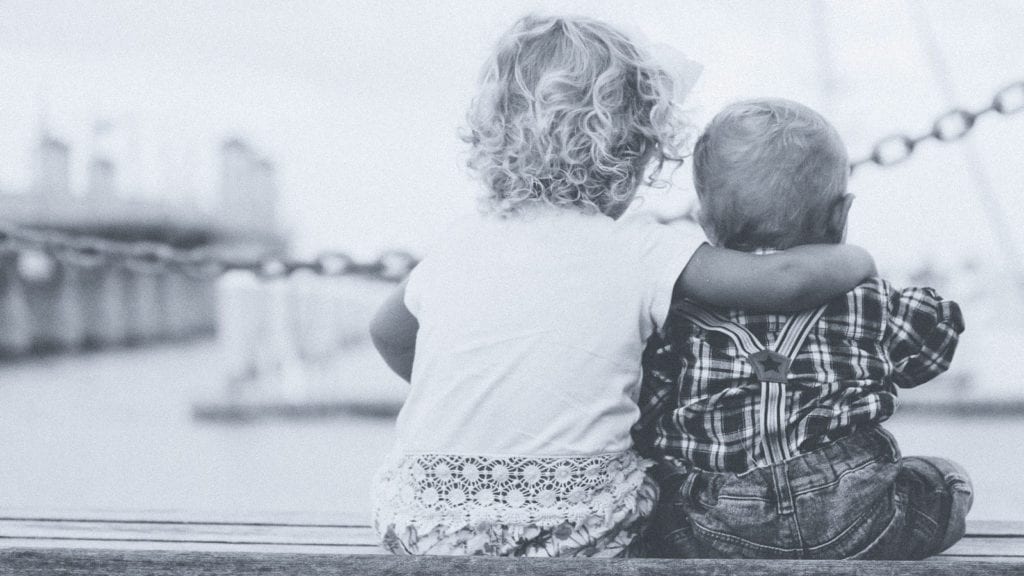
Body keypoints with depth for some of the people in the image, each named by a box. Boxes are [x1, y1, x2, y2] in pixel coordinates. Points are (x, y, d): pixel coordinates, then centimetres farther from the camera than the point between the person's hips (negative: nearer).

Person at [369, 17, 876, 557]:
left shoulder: (457, 245, 6)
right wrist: (854, 259, 5)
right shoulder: (636, 251, -9)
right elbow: (787, 279, -16)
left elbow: (388, 334, 25)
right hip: (575, 533, -4)